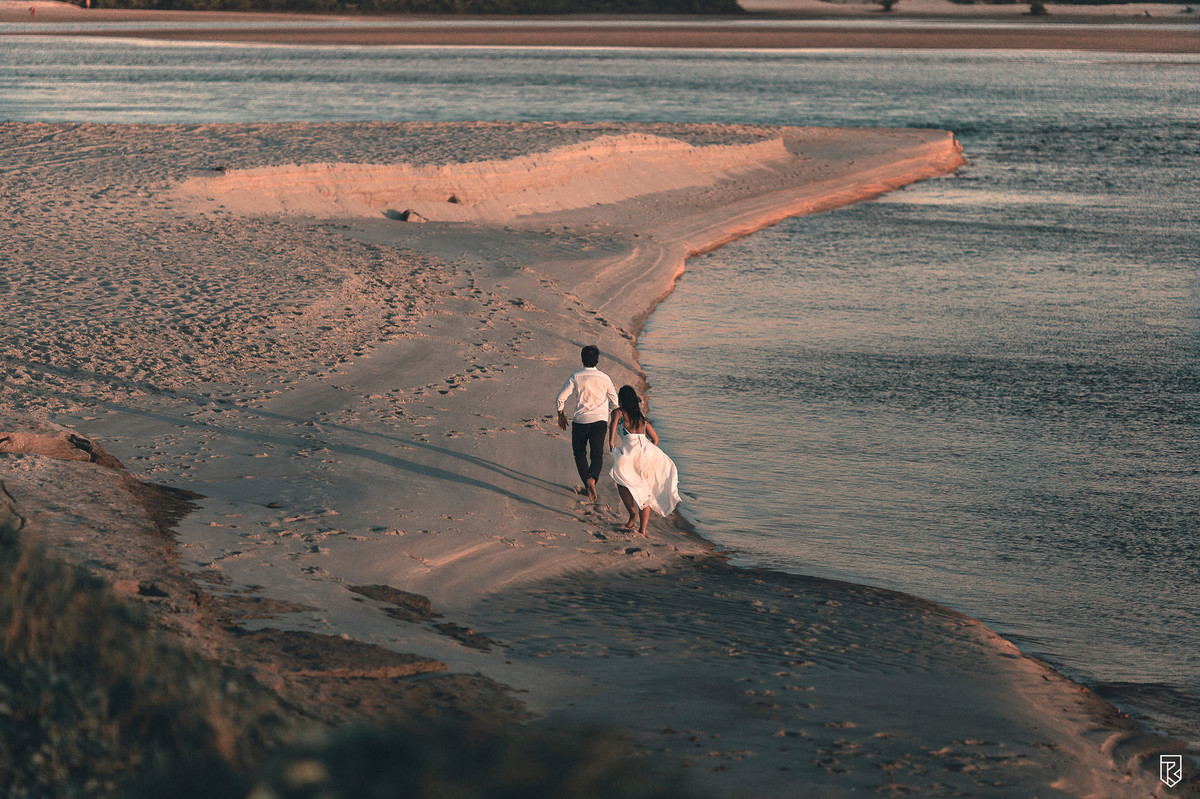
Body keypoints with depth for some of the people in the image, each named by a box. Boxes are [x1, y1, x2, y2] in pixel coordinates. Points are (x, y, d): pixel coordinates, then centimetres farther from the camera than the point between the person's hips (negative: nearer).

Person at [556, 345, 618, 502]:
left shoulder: (575, 377, -1)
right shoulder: (604, 378, 4)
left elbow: (561, 397, -4)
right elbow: (614, 402, 13)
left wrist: (561, 415, 12)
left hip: (580, 420, -1)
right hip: (600, 420, 1)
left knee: (579, 453, 18)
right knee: (597, 455, -2)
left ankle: (588, 487, 16)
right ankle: (591, 479, -32)